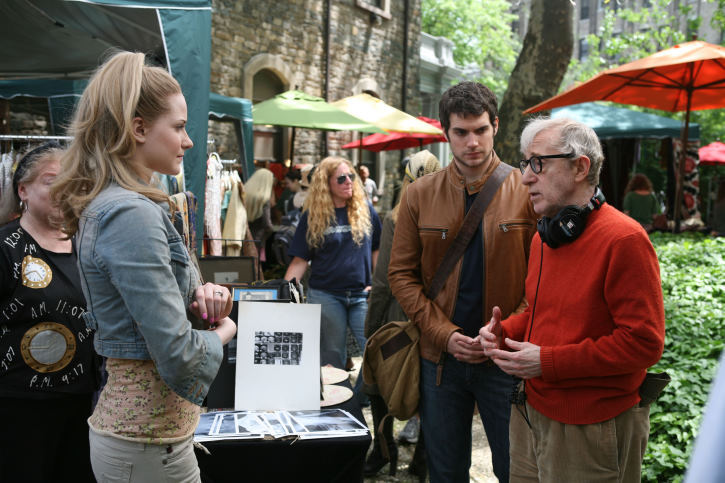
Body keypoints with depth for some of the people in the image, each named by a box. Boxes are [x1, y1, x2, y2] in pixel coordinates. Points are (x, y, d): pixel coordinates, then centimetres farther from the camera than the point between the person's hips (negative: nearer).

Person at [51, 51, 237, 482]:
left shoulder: (107, 204, 7)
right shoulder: (132, 215, -23)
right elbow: (178, 356, -28)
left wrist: (200, 295, -2)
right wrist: (222, 331, -7)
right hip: (149, 444, -9)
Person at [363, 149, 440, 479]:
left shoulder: (395, 220, -12)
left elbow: (383, 281, -11)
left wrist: (370, 326, -1)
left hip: (398, 319, -2)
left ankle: (384, 449, 25)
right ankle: (423, 459, 23)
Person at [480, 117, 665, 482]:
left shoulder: (623, 239, -17)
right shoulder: (545, 236, 11)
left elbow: (644, 342, -21)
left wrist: (548, 361, -21)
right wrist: (504, 331, 1)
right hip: (532, 411, 8)